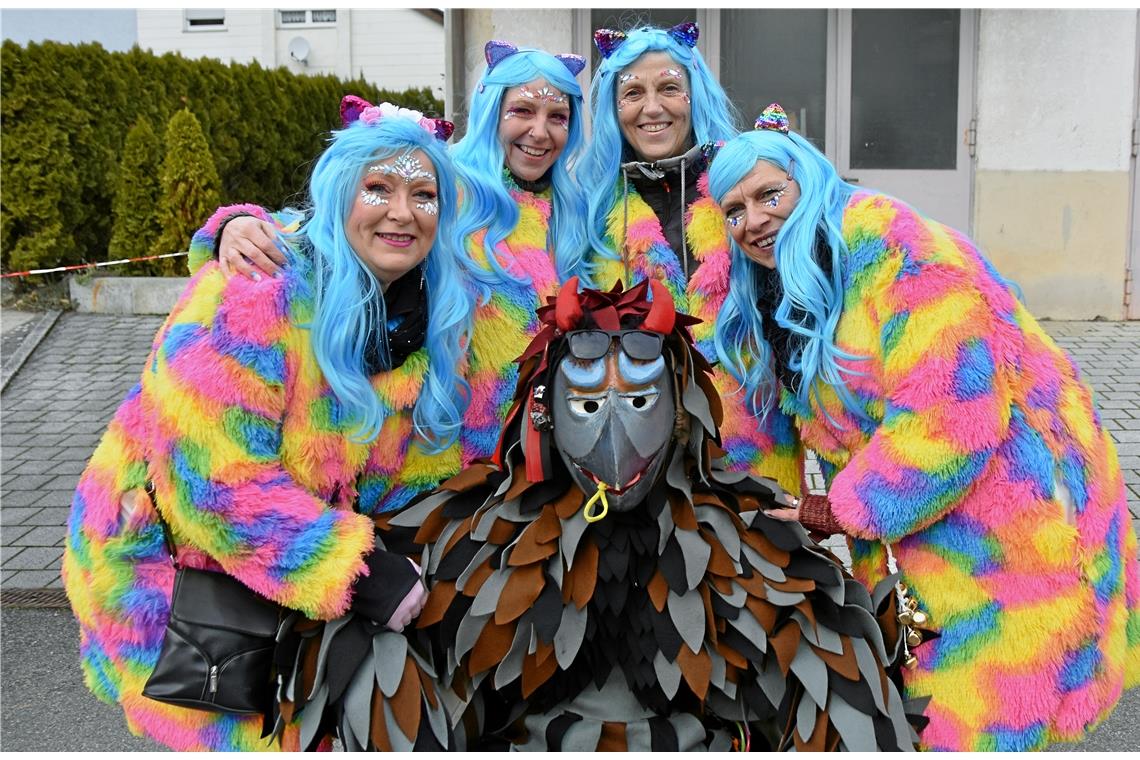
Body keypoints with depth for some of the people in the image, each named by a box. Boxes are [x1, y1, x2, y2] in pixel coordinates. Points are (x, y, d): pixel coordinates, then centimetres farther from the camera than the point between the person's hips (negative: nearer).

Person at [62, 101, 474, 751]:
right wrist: (355, 571, -30)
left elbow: (424, 469, 5)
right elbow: (212, 479, -30)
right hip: (171, 554, -6)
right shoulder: (255, 295, -26)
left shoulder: (436, 322, -4)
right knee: (272, 732, -4)